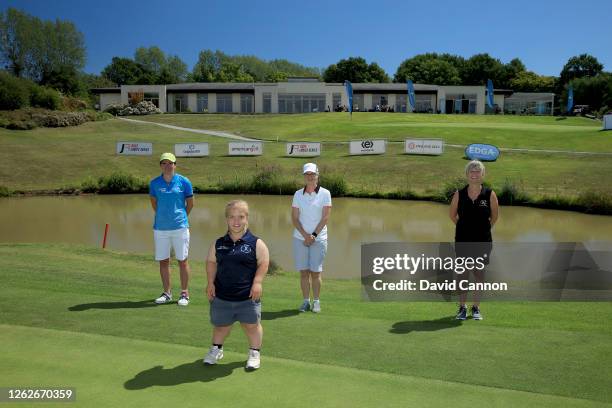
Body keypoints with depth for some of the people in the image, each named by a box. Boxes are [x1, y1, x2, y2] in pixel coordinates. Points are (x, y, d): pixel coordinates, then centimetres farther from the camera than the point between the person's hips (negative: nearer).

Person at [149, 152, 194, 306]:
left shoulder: (184, 182, -3)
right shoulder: (154, 183, 3)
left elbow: (190, 203, 7)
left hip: (180, 226, -2)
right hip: (160, 228, 3)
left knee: (182, 260, 2)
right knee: (163, 261, 8)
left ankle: (184, 294, 11)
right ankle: (167, 293, 22)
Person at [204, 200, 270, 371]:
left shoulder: (256, 243, -6)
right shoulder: (218, 244, 3)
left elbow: (263, 263, -4)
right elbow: (211, 262, 11)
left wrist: (257, 282, -13)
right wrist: (210, 283, 1)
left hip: (248, 295, -3)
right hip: (221, 295, 3)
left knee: (251, 324, 6)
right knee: (220, 324, 18)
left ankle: (254, 352, 28)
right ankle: (216, 348, 43)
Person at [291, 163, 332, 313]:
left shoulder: (325, 193, -1)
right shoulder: (298, 194, 6)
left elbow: (325, 217, -5)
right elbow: (294, 218, 3)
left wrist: (314, 235, -11)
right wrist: (305, 235, -8)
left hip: (319, 238, -2)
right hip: (300, 238, 2)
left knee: (316, 272, -1)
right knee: (303, 272, 3)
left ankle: (316, 301, 12)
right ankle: (306, 301, 13)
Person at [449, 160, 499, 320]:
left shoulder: (490, 194, -5)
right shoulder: (459, 194, -2)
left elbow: (494, 216, 9)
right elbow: (453, 215, 11)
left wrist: (485, 228, 9)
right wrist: (465, 227, 10)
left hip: (483, 241, 0)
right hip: (462, 240, 1)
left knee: (479, 274, 6)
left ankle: (476, 308, 19)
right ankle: (462, 308, 15)